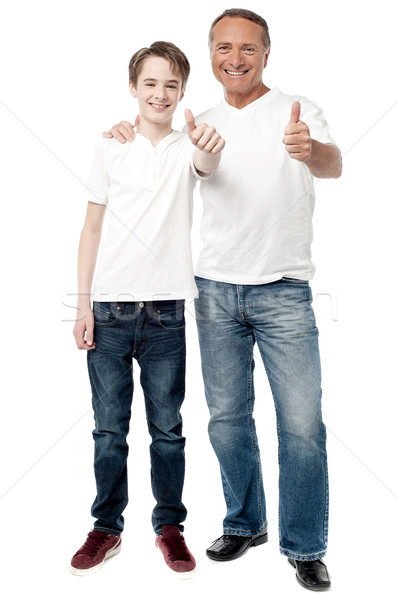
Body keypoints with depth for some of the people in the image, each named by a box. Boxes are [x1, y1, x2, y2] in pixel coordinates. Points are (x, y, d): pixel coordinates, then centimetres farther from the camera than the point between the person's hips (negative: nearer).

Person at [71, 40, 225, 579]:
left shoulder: (188, 147, 4)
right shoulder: (112, 147, 5)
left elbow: (205, 166, -21)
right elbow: (92, 228, 6)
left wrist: (209, 147, -46)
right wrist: (84, 303, 0)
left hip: (166, 312, 0)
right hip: (110, 309, 1)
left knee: (168, 429, 9)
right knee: (109, 429, 9)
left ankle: (169, 526, 25)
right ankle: (107, 528, 25)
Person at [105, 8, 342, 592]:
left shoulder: (298, 111, -1)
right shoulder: (202, 123, 12)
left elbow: (333, 164, -20)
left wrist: (310, 149, -45)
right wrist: (131, 136, 7)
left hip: (284, 291, -3)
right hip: (216, 289, 4)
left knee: (302, 422, -4)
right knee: (227, 416, 11)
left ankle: (305, 546, 14)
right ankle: (244, 523, 31)